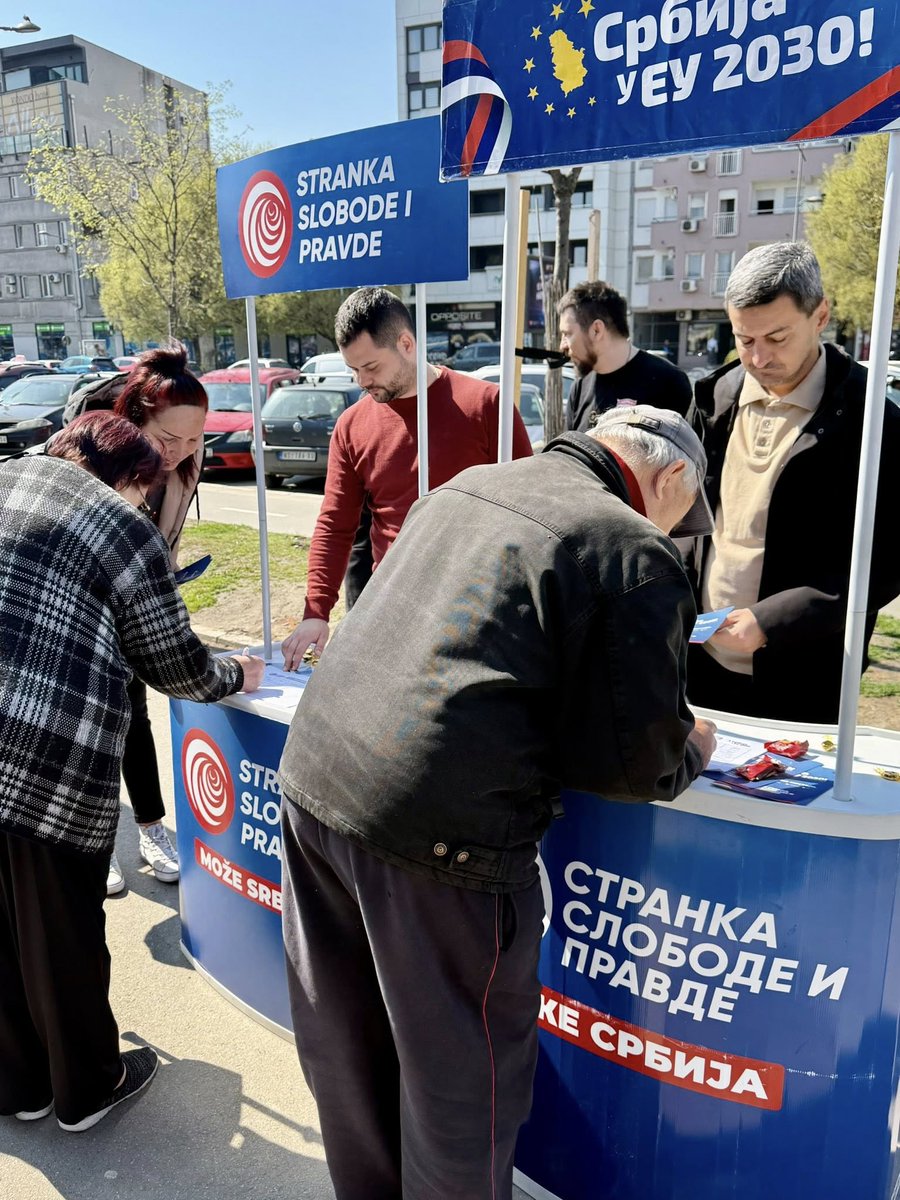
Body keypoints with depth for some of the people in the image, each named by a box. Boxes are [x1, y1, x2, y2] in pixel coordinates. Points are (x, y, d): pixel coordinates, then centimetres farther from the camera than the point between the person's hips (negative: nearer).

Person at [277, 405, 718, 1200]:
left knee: (346, 1051, 26)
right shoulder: (638, 556, -8)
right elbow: (635, 764, -6)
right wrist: (690, 750, 16)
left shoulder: (466, 484, 14)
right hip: (437, 831, -8)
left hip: (314, 775, 8)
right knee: (459, 1077, 16)